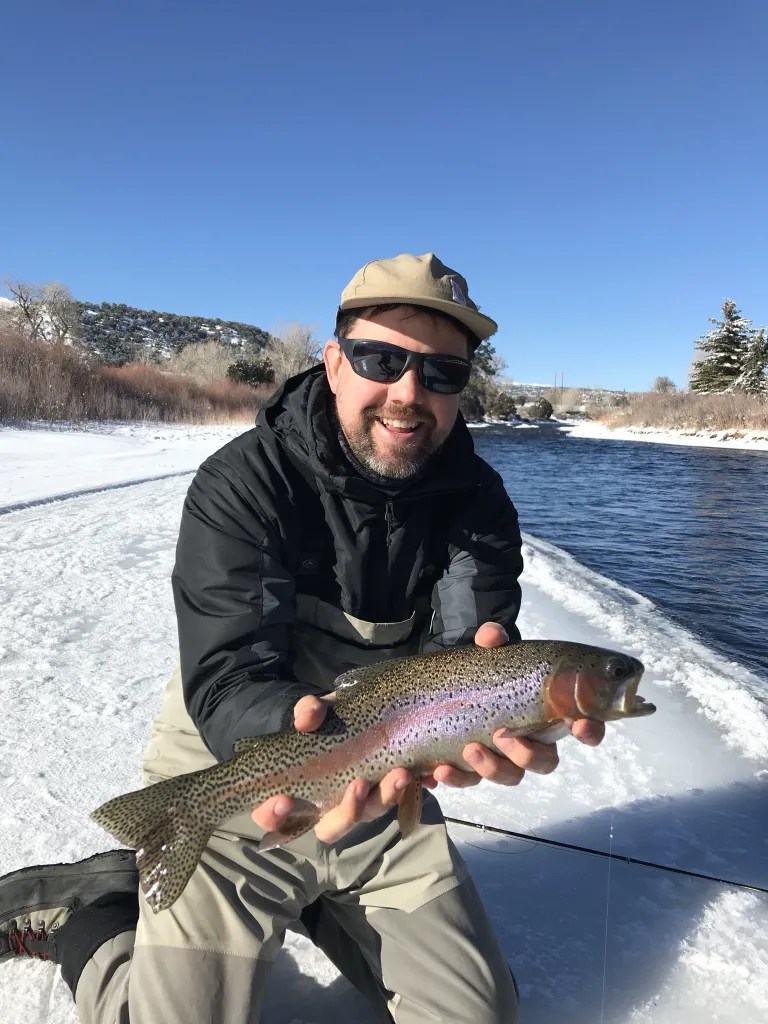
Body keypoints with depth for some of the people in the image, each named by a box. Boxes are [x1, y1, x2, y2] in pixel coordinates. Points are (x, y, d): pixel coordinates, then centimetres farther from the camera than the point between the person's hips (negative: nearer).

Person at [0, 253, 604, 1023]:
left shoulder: (477, 503, -9)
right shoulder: (242, 484, -21)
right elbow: (227, 678, -26)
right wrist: (291, 737, -48)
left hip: (384, 796, 4)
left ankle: (309, 902, 30)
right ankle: (73, 908, 25)